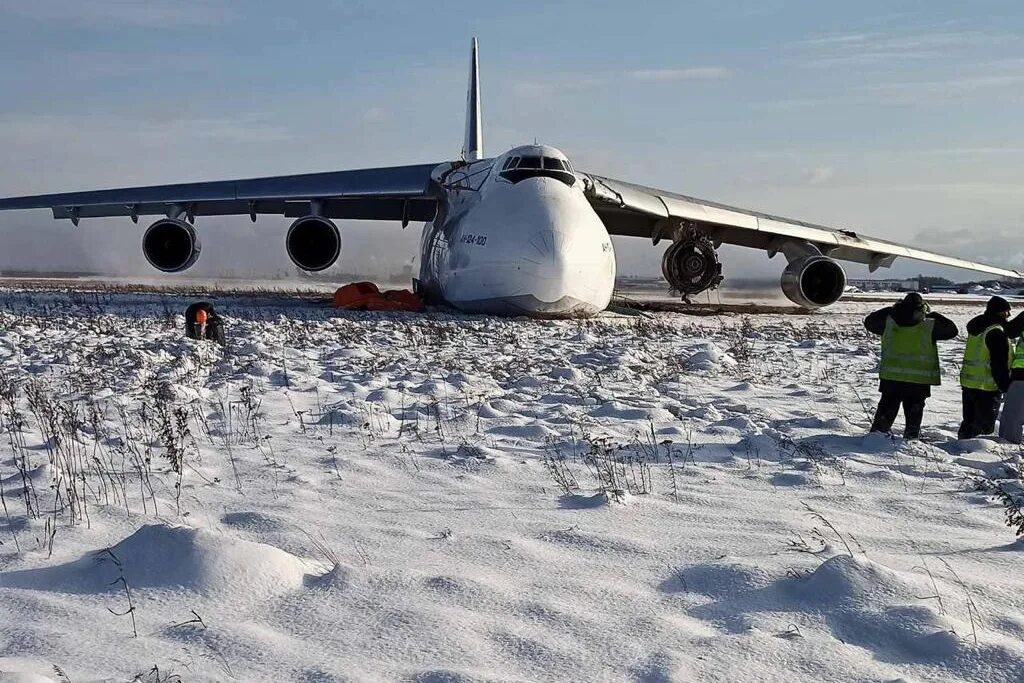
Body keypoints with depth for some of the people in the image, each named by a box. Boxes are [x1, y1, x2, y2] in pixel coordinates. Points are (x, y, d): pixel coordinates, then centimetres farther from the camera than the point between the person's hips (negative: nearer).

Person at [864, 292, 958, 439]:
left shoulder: (888, 321, -3)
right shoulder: (930, 326, -10)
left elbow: (870, 321, 14)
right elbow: (952, 329, 4)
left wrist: (890, 309, 18)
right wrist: (933, 315, 11)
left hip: (891, 378, 3)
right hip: (919, 381, -3)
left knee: (887, 407, 15)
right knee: (914, 411, 9)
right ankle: (911, 438, 10)